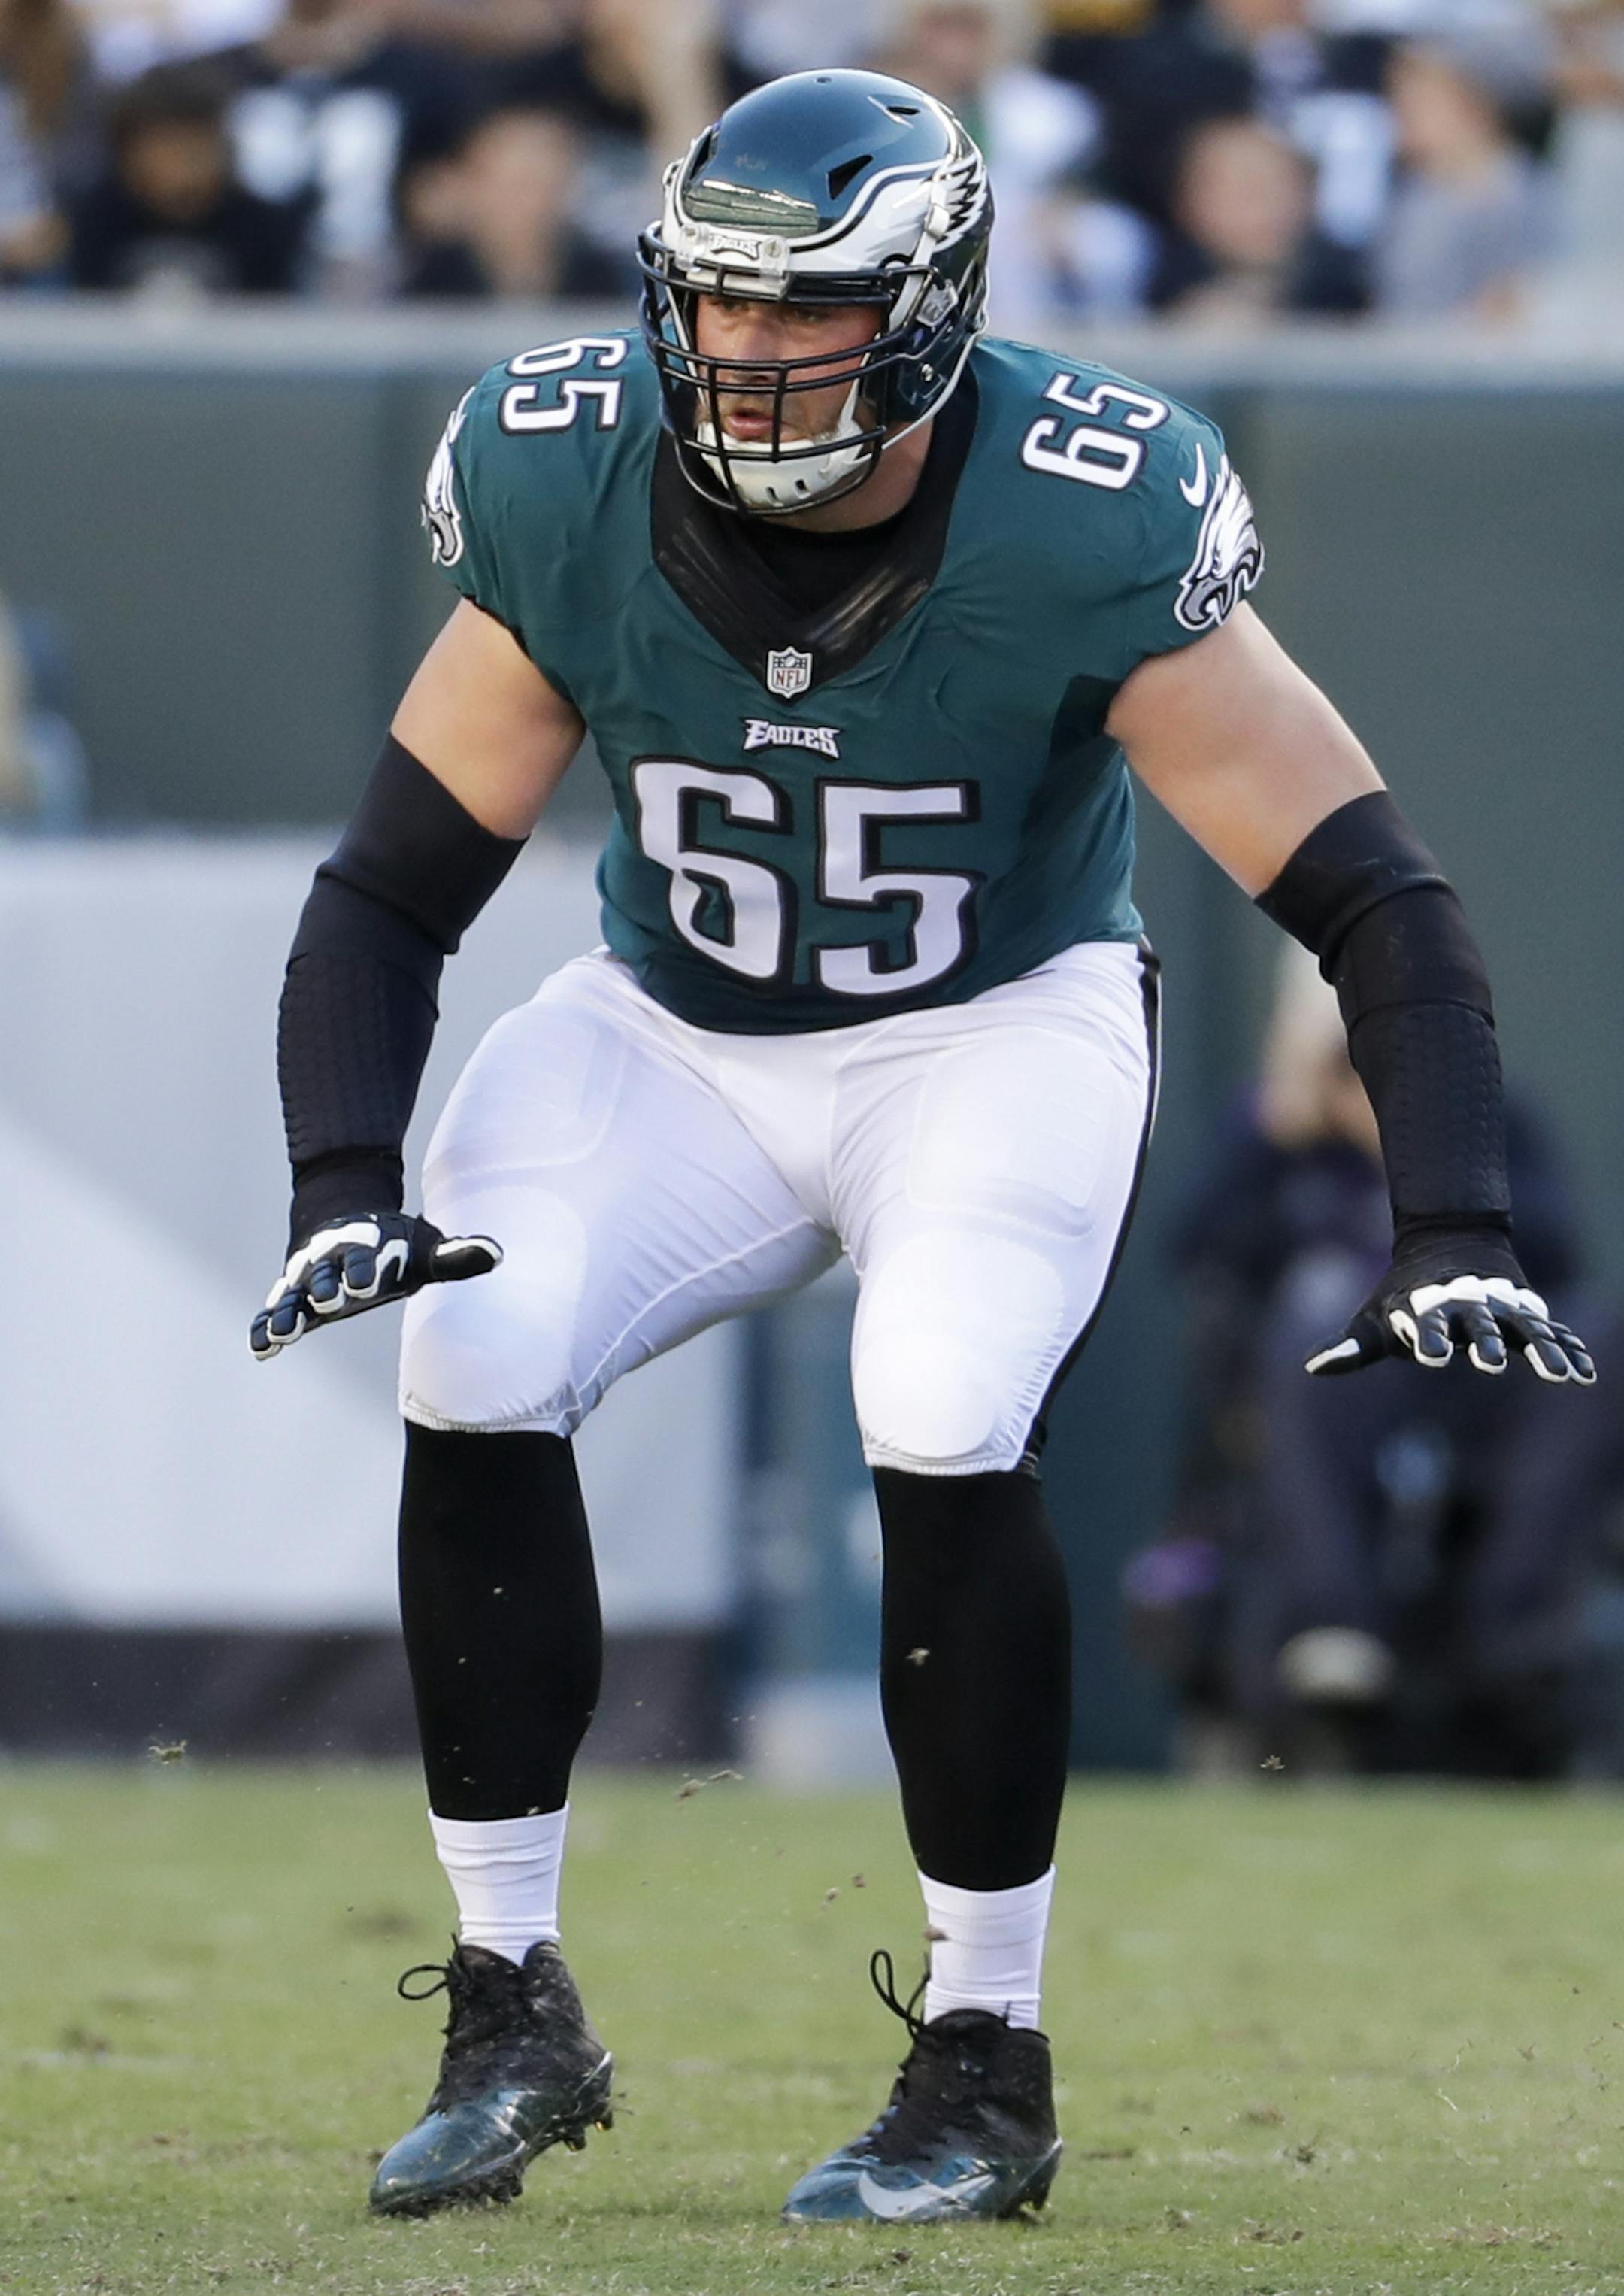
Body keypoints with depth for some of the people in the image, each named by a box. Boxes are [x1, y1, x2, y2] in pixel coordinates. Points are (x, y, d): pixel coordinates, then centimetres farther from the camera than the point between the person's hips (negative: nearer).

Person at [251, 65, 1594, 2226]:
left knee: (944, 1427, -29)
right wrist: (346, 1190, -26)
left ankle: (987, 2070, -12)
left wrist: (1452, 1234, -31)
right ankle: (514, 2021, -7)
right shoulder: (569, 493, -18)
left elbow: (1372, 899, -21)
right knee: (472, 1362, -21)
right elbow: (392, 889, -10)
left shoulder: (1087, 528, -26)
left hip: (1000, 1028, -3)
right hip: (676, 1036, 3)